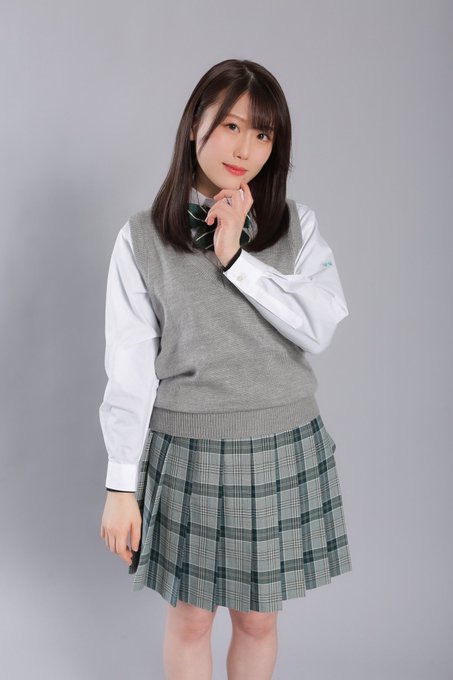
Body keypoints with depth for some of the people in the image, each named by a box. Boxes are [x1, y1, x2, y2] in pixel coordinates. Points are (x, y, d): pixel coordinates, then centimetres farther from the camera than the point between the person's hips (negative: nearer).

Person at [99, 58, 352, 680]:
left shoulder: (297, 227, 0)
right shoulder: (143, 239, -6)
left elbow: (320, 328, -13)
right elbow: (129, 370, -6)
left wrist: (234, 257, -17)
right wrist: (122, 487, -6)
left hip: (283, 452, 2)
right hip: (186, 452, -1)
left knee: (258, 619, 17)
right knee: (190, 621, 15)